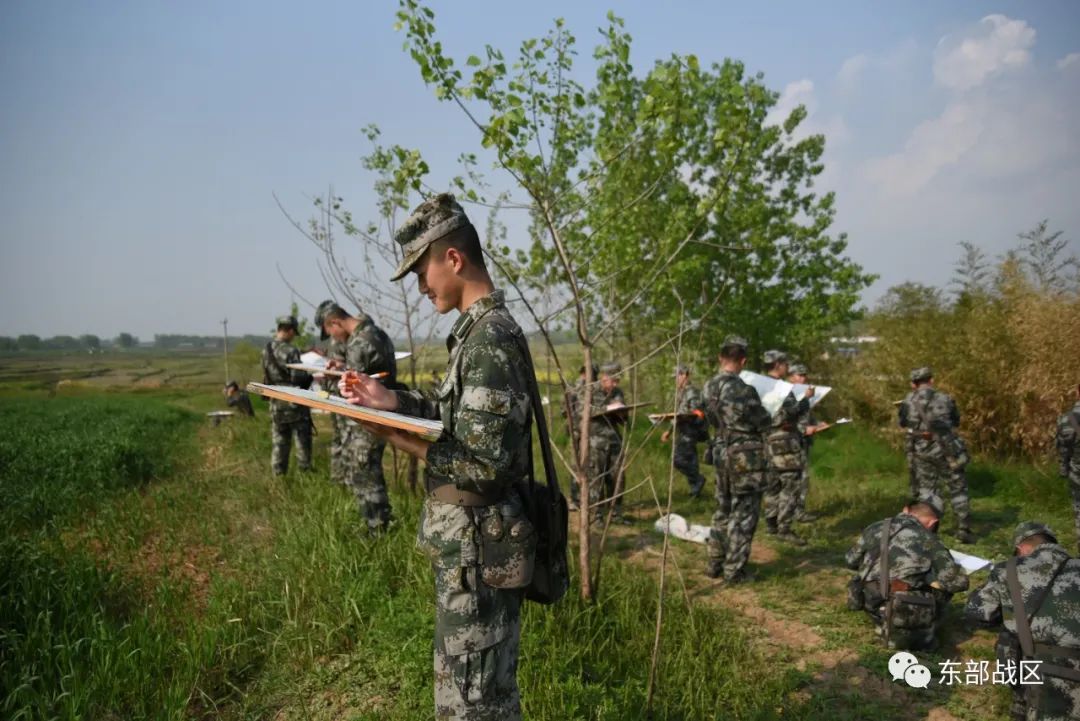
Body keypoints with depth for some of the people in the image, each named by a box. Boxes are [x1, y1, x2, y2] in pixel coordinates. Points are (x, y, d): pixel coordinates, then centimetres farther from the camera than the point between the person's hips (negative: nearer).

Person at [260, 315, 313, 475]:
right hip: (294, 402, -6)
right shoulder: (290, 351, -18)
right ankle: (305, 472, 10)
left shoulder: (266, 350, 4)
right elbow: (297, 377, -19)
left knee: (279, 441, 12)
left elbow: (266, 378, 13)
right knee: (302, 440, 5)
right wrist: (311, 375, -1)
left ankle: (279, 475, 16)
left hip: (276, 403, 7)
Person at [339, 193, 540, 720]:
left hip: (477, 549, -10)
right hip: (469, 544, 10)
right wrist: (393, 402, 6)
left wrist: (400, 438, -18)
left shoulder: (490, 338, -22)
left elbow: (485, 463, -24)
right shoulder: (478, 330, 10)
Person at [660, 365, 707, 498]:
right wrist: (669, 431, 21)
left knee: (679, 459, -13)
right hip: (682, 432, 9)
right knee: (689, 460, 10)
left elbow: (697, 414, -19)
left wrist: (682, 416, -30)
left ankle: (698, 479, 1)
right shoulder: (680, 393, 17)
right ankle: (695, 488, 14)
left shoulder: (692, 393, -12)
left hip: (689, 432, -9)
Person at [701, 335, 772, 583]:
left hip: (721, 453, 7)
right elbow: (764, 423, -11)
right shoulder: (742, 390, -22)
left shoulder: (710, 387, 1)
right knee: (743, 514, 3)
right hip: (746, 457, -7)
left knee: (723, 510, 18)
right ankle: (734, 571, 8)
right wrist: (763, 410, 9)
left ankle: (715, 563, 25)